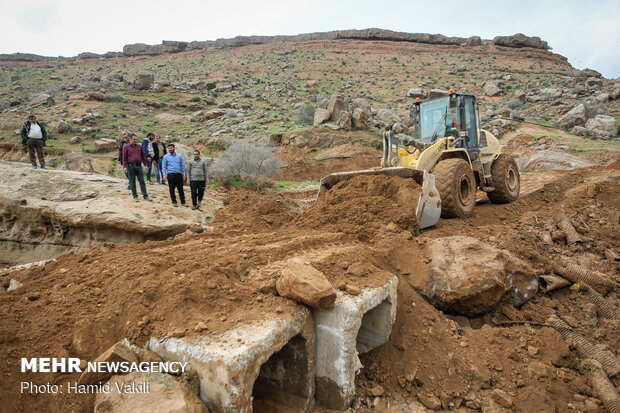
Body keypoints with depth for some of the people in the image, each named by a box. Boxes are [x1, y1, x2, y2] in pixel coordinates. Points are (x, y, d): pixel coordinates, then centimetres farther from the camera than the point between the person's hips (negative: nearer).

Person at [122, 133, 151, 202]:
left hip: (139, 166, 2)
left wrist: (145, 165, 12)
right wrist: (124, 166, -9)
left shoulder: (139, 146, 11)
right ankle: (135, 196, 13)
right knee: (132, 182, 4)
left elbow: (143, 156, 16)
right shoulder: (126, 147, 2)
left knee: (142, 181, 2)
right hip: (130, 166, -2)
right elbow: (124, 157, -1)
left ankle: (145, 196, 6)